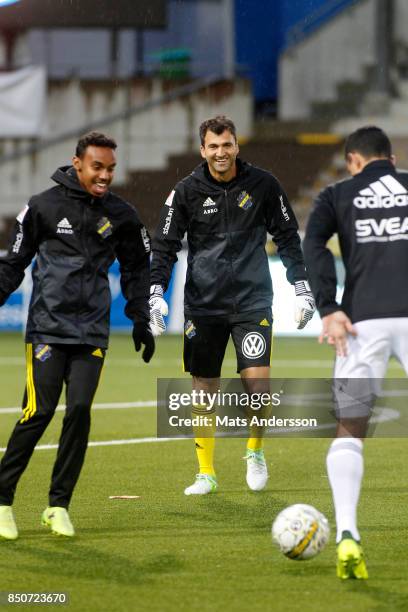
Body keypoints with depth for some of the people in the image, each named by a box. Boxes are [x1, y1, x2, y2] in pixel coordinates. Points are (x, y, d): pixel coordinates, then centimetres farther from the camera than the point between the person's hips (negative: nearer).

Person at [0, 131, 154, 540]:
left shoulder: (120, 215, 6)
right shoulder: (44, 206, -2)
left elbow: (137, 269, 19)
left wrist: (140, 320, 17)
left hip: (92, 332, 3)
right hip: (47, 327, -3)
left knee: (80, 411, -7)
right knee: (39, 411, -10)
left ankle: (58, 506, 5)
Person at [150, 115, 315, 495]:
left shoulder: (262, 184, 0)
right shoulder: (186, 191, -1)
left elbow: (287, 236, 8)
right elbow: (165, 246, 1)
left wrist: (301, 288, 4)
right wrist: (155, 294, -12)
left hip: (252, 302, -1)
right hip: (203, 304, 1)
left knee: (257, 382, -13)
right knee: (204, 392, 5)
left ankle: (255, 452, 14)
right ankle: (206, 474, 18)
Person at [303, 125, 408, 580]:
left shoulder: (339, 195, 13)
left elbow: (313, 247, -4)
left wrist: (328, 310, -7)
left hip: (363, 320, 0)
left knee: (348, 431, 6)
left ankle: (347, 534, -13)